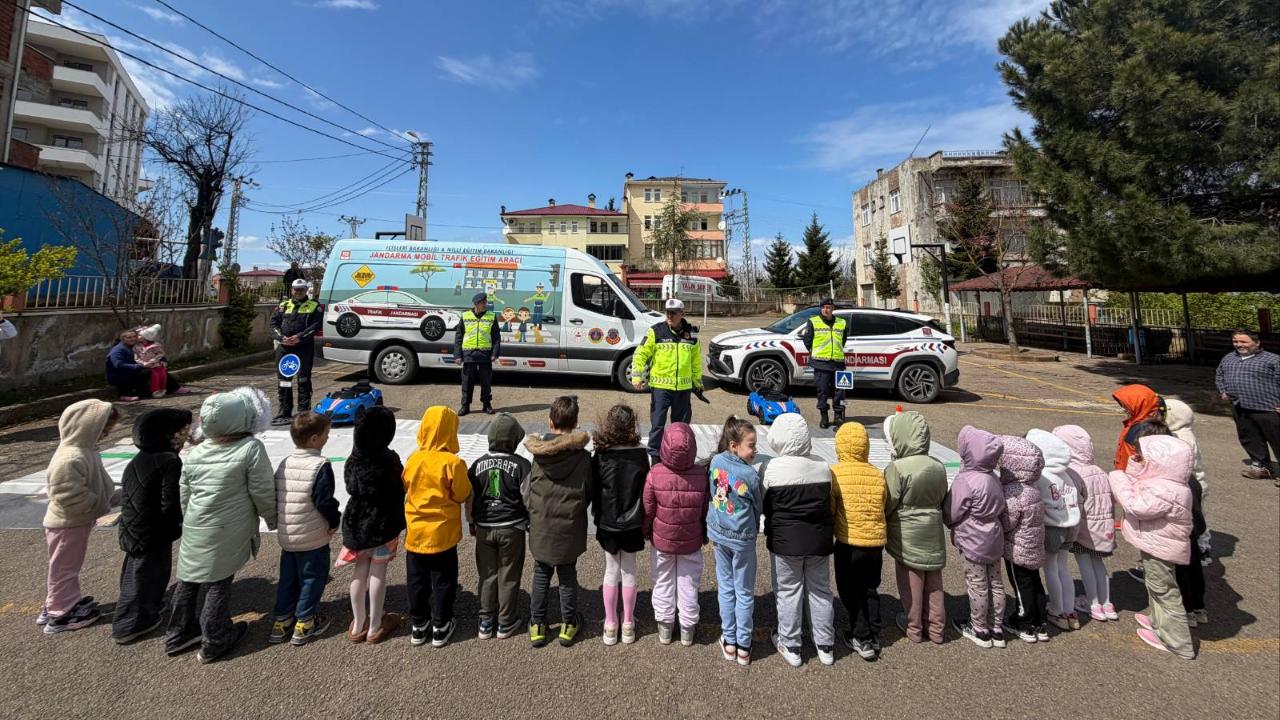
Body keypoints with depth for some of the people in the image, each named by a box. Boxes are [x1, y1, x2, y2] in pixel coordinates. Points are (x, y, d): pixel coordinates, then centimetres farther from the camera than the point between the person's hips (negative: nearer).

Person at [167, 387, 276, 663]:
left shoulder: (195, 453, 5)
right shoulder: (251, 448, -17)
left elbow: (184, 495, 14)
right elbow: (262, 492, -12)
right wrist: (273, 519, 5)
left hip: (194, 529, 7)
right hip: (226, 533, -6)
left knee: (188, 579, 19)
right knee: (218, 583, 5)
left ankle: (178, 635, 36)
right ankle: (214, 643, 18)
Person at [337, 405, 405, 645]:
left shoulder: (353, 460, -5)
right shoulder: (389, 460, -20)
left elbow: (351, 489, 2)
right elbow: (398, 494, -13)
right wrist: (399, 524, 0)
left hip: (356, 520, 5)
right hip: (383, 522, -4)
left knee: (360, 570, 16)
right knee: (378, 571, 7)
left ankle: (358, 625, 29)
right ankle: (375, 627, 19)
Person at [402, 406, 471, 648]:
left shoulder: (413, 459, -7)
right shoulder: (453, 463, -20)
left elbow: (405, 488, 6)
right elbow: (463, 496, -11)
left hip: (415, 532, 4)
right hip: (443, 534, -4)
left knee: (416, 581, 18)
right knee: (443, 582, 13)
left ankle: (419, 626, 31)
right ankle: (440, 628, 24)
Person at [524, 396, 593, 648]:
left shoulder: (537, 452, -12)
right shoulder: (582, 457, -16)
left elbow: (527, 493, -5)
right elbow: (589, 494, -7)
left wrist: (532, 513, 12)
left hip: (541, 526, 1)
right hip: (570, 528, -1)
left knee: (541, 574, 18)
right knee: (568, 575, 16)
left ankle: (537, 625, 27)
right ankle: (568, 625, 28)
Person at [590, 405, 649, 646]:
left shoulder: (600, 455, -15)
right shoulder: (641, 454, -13)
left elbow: (593, 489, -6)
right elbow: (646, 490, -4)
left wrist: (597, 515, 9)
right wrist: (644, 520, 8)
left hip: (607, 523, 0)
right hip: (632, 523, 0)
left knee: (612, 570, 14)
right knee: (629, 571, 13)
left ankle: (610, 625, 24)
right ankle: (628, 625, 25)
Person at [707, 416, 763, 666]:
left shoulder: (716, 461, -9)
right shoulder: (750, 474, -22)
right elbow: (759, 507, -6)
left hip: (719, 533, 5)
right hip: (742, 538, -5)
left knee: (726, 588, 17)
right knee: (744, 593, 11)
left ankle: (729, 642, 28)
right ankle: (743, 646, 23)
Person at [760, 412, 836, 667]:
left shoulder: (770, 467, -16)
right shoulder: (823, 467, -3)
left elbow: (761, 503, -7)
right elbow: (829, 502, 5)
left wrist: (770, 531, 11)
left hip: (785, 540, -3)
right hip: (820, 538, 4)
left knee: (788, 592, 11)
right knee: (820, 591, 17)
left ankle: (790, 646, 23)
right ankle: (825, 646, 30)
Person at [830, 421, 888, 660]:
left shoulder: (835, 473, -14)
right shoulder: (878, 475, -2)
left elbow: (828, 509, -10)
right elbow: (884, 509, 5)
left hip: (848, 543, -4)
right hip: (876, 542, 4)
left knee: (849, 591, 13)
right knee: (870, 589, 21)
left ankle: (863, 640, 17)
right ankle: (874, 637, 30)